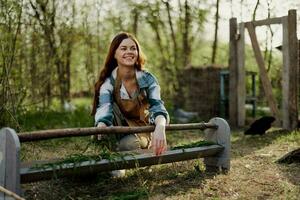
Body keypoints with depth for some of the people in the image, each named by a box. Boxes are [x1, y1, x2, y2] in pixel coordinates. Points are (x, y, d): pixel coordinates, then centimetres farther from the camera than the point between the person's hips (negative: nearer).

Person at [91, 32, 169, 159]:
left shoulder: (148, 79, -14)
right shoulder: (108, 82, -17)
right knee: (110, 106, -29)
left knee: (128, 144, -34)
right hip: (117, 128, 0)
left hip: (141, 131, 0)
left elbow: (157, 106, -30)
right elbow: (104, 109, -35)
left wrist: (160, 127, -55)